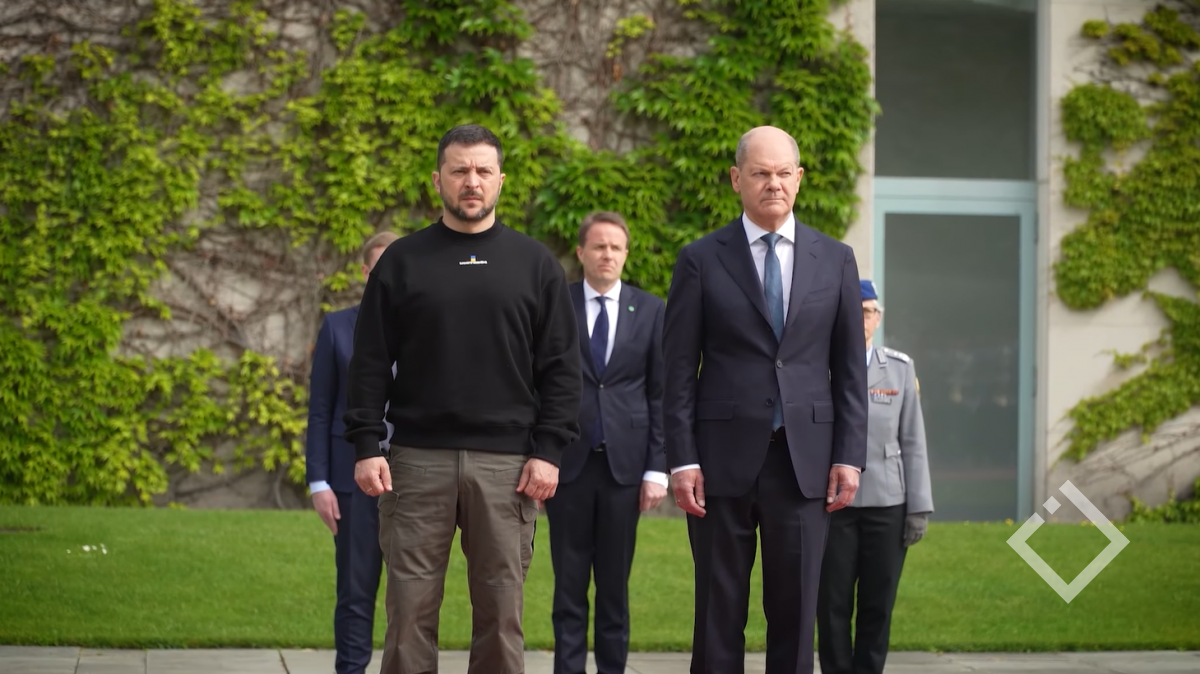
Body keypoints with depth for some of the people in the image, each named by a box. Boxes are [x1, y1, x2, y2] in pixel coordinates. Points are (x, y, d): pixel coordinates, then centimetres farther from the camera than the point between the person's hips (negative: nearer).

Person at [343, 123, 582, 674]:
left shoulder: (535, 264, 7)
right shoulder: (402, 261, 7)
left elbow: (560, 367, 4)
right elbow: (370, 364, 5)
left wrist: (549, 452, -4)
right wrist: (367, 447, -4)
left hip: (506, 464, 0)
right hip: (418, 460, 0)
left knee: (501, 610, 3)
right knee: (410, 608, 0)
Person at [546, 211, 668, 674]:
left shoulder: (649, 310, 5)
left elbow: (661, 394, 4)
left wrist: (657, 468, -2)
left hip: (624, 462, 1)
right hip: (568, 461, -1)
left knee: (615, 584, 7)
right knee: (569, 585, 3)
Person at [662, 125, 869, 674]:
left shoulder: (835, 260, 9)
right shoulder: (701, 259, 2)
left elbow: (850, 368, 9)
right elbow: (679, 371, 0)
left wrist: (850, 455, 1)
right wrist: (682, 460, -7)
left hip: (805, 460, 2)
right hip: (724, 458, -2)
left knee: (796, 612, 4)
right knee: (719, 612, 3)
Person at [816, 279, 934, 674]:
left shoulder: (900, 368, 8)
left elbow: (912, 442, 6)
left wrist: (919, 508, 1)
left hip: (887, 504, 2)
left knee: (878, 605, 3)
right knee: (833, 604, 0)